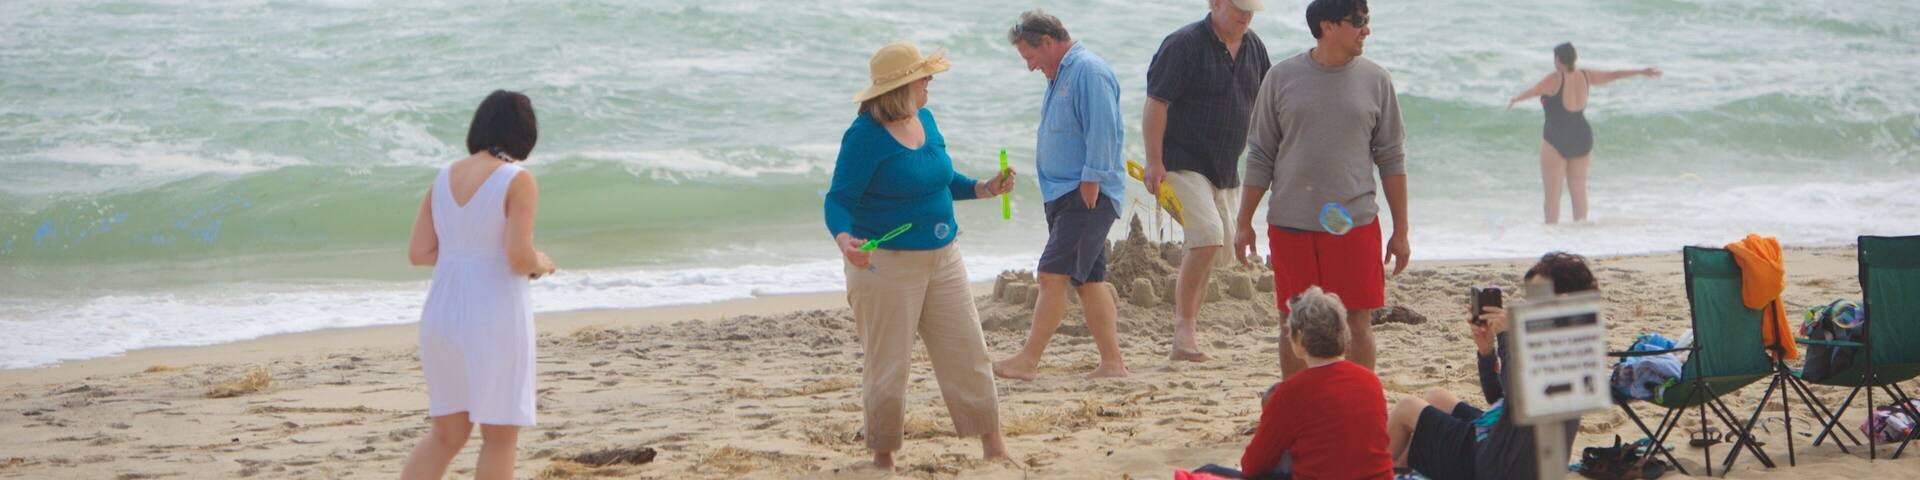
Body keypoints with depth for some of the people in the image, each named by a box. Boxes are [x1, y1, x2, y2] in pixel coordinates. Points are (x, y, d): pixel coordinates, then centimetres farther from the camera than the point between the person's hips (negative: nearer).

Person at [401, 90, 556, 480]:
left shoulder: (444, 177, 7)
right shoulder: (518, 180, -11)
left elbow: (418, 253, 6)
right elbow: (520, 257, -19)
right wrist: (539, 264, 2)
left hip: (442, 315, 6)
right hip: (494, 320, -6)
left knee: (447, 434, 16)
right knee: (500, 436, 5)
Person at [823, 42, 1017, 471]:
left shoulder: (925, 120, 8)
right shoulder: (866, 136, -16)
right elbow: (839, 199, -18)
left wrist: (984, 189, 5)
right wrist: (844, 239, -37)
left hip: (942, 258, 7)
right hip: (886, 265, -7)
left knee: (968, 351, 8)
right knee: (888, 364, 0)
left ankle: (992, 443, 17)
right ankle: (883, 453, 16)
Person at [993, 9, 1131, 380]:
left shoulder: (1088, 72, -14)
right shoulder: (1060, 75, 19)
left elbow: (1102, 133, -20)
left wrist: (1090, 184, -21)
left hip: (1085, 196, -10)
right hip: (1063, 194, 10)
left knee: (1053, 275, -12)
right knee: (1089, 280, 9)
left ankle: (1028, 361, -12)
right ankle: (1112, 362, 12)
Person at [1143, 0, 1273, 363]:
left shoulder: (1253, 47, 9)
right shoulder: (1184, 44, -12)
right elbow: (1156, 104, -14)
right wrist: (1154, 162, -18)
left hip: (1225, 169, 8)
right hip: (1182, 163, -7)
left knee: (1213, 251, 8)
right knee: (1207, 237, -23)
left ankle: (1185, 339, 17)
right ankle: (1183, 329, -16)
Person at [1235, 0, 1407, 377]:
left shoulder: (1375, 81, 3)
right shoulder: (1283, 77, 2)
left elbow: (1391, 159, 7)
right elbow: (1260, 156, 7)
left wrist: (1400, 231, 5)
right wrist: (1243, 223, 5)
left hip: (1355, 222, 0)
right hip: (1291, 223, 0)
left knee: (1358, 321, -1)